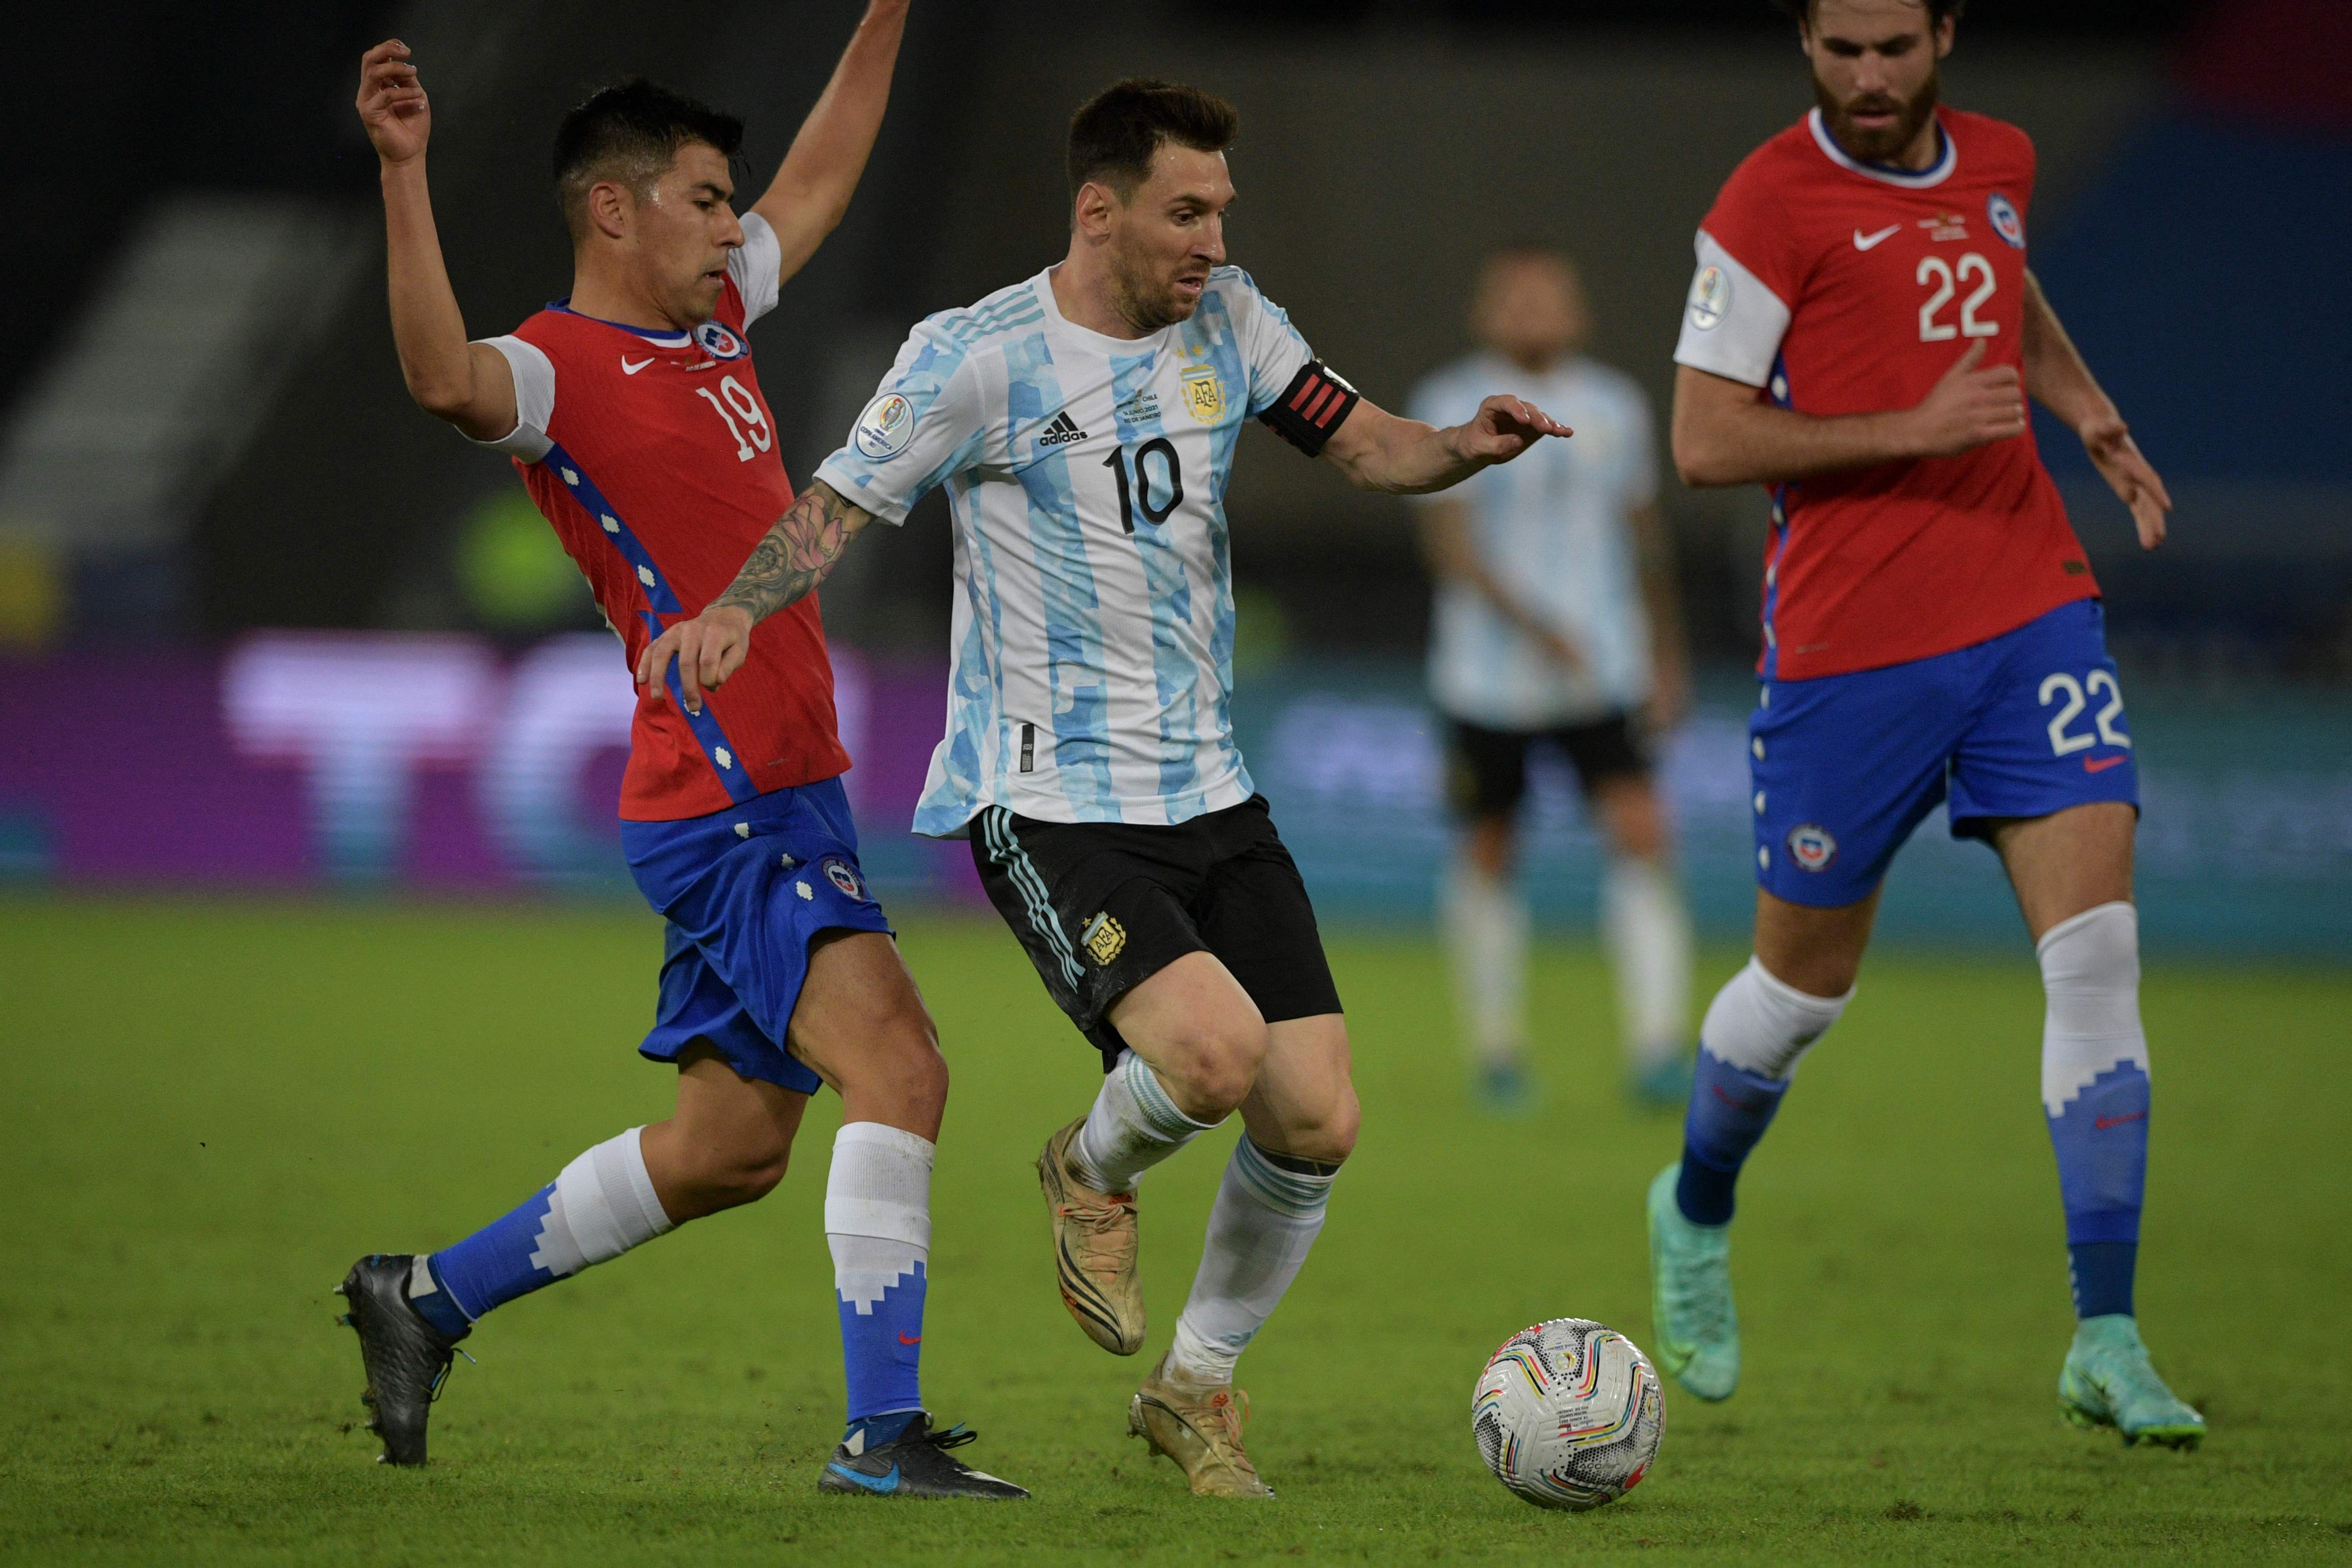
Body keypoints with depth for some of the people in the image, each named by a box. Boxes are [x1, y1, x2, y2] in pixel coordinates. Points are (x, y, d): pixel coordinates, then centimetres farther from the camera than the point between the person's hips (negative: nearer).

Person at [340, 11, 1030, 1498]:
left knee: (733, 1147, 14)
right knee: (897, 1067, -21)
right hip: (728, 805, -10)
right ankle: (884, 1433, -22)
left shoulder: (713, 318, 16)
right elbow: (449, 381, -35)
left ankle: (427, 1295, 28)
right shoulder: (560, 368, -11)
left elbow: (822, 179, 32)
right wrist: (405, 177, -45)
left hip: (782, 800, 10)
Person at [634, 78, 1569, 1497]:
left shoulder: (1226, 320, 7)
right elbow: (838, 509, -4)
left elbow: (1363, 444, 11)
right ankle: (1094, 1172, 9)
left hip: (1212, 795, 6)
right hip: (1052, 806, -6)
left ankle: (1196, 1387, 21)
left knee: (1317, 1124, -3)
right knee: (1216, 1054, -28)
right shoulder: (978, 358, -9)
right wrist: (734, 610, -22)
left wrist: (1465, 447, -11)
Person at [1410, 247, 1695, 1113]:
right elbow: (1449, 538, -14)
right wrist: (1531, 621, -26)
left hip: (1604, 674, 2)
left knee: (1641, 834, -13)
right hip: (1489, 675, -2)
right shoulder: (1452, 406, -5)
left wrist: (1666, 656, 23)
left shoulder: (1614, 407, 8)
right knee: (1489, 854, 6)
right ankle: (1497, 1048, 24)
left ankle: (1659, 1049, -12)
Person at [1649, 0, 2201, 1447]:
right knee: (1808, 984, 8)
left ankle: (2107, 1343, -8)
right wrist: (1911, 430, -20)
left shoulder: (1998, 164, 9)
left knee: (2097, 950, -10)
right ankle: (1698, 1214, 41)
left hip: (2033, 609, 4)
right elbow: (1705, 441, -12)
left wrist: (2087, 409, 15)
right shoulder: (1771, 203, -9)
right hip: (1850, 646, -4)